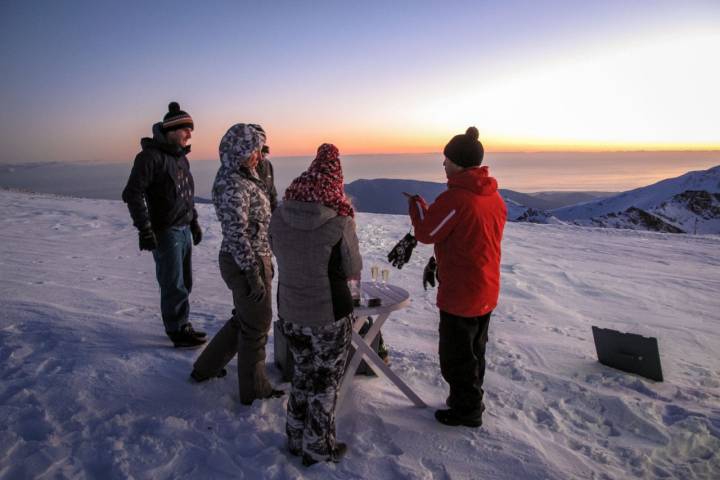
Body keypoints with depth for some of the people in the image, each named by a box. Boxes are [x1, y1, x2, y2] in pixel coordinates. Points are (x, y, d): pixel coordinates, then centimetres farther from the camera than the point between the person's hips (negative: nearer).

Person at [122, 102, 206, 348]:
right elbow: (133, 193, -19)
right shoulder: (151, 156, -14)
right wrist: (144, 229, -21)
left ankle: (181, 325, 29)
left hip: (184, 229, 8)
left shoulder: (180, 157, 13)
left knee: (184, 282, 15)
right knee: (174, 284, 0)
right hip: (165, 232, -8)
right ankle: (178, 332, 13)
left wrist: (194, 222, 22)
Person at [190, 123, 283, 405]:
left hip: (256, 259, 10)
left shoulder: (243, 178, 10)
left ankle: (205, 368, 42)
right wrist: (254, 276, -21)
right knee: (256, 326, 7)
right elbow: (237, 235, -23)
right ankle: (254, 392, 27)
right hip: (245, 264, -10)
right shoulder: (233, 186, -21)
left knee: (244, 319, 25)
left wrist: (266, 261, 20)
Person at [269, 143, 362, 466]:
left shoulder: (279, 216, -9)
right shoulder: (340, 224, -22)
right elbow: (354, 272, -8)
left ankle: (296, 439, 42)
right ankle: (318, 449, 33)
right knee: (325, 383, 16)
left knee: (302, 374, 25)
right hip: (329, 317, -4)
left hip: (289, 313, 5)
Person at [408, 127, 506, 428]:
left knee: (456, 355, 9)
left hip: (460, 293, -8)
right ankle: (470, 398, 39)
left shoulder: (455, 198, -24)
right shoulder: (494, 196, 4)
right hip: (487, 292, 9)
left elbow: (426, 233, -13)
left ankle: (467, 410, 23)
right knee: (475, 350, 23)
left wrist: (415, 202, 4)